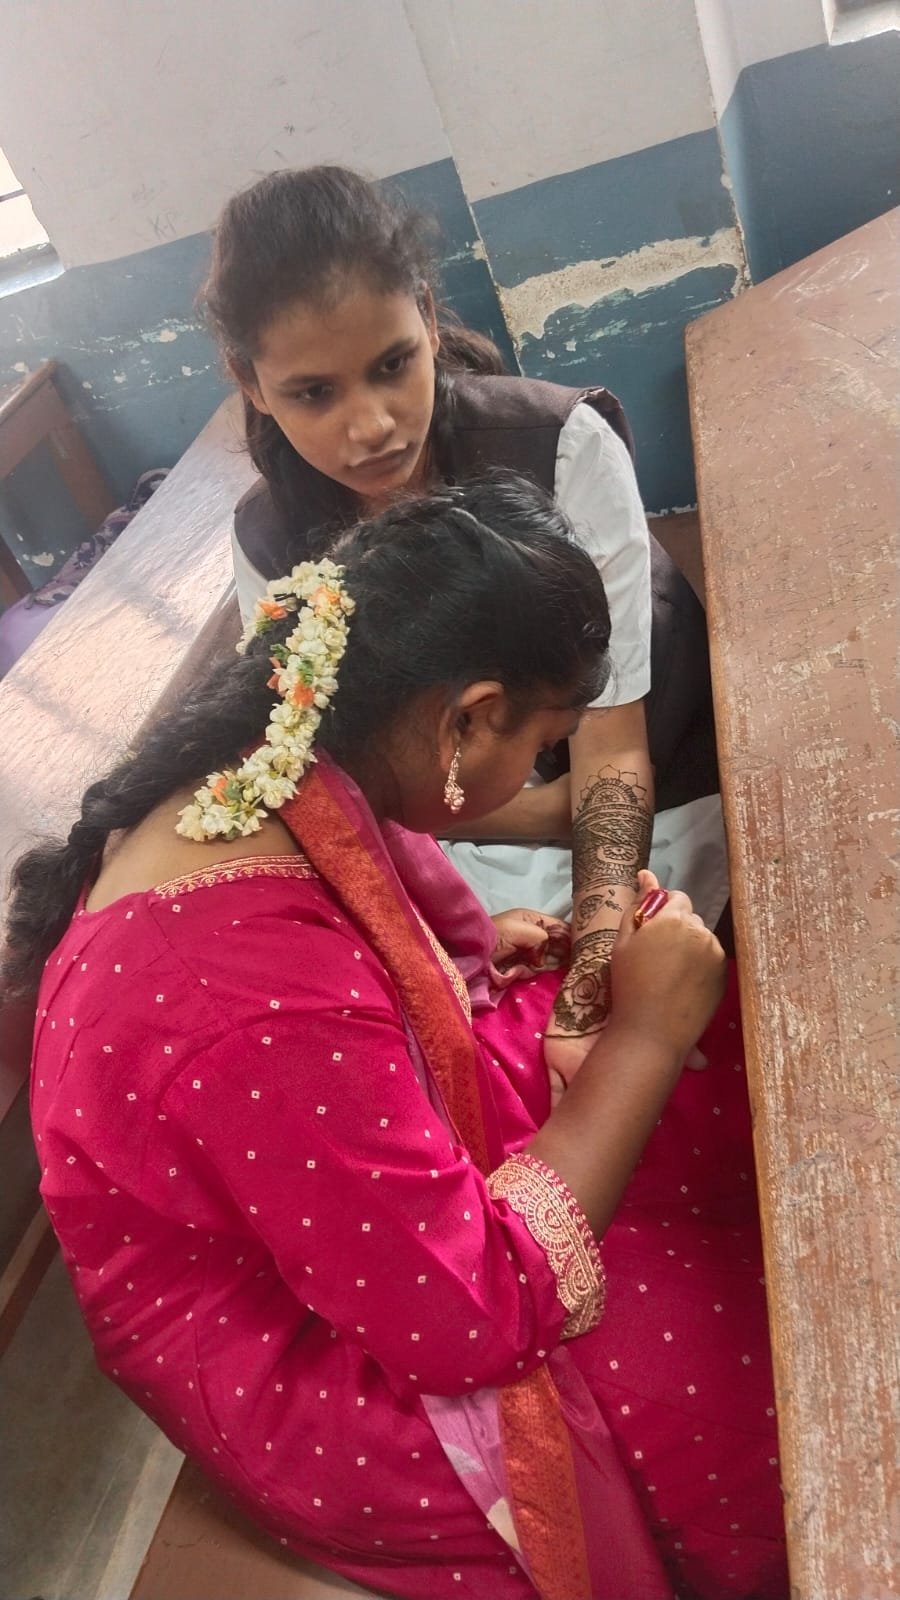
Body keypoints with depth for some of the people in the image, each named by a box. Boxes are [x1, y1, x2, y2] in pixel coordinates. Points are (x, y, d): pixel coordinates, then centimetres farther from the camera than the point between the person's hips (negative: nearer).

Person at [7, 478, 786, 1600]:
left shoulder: (250, 768, -11)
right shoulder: (268, 1003, -38)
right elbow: (471, 1319, -27)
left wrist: (475, 944, -3)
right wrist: (644, 1036, -22)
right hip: (313, 1368, -8)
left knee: (745, 1053, 1)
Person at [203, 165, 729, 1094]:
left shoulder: (565, 447, -23)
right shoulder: (271, 541, -14)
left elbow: (613, 743, -25)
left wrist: (593, 978, -38)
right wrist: (563, 814, -18)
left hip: (659, 791, -1)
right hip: (473, 834, 2)